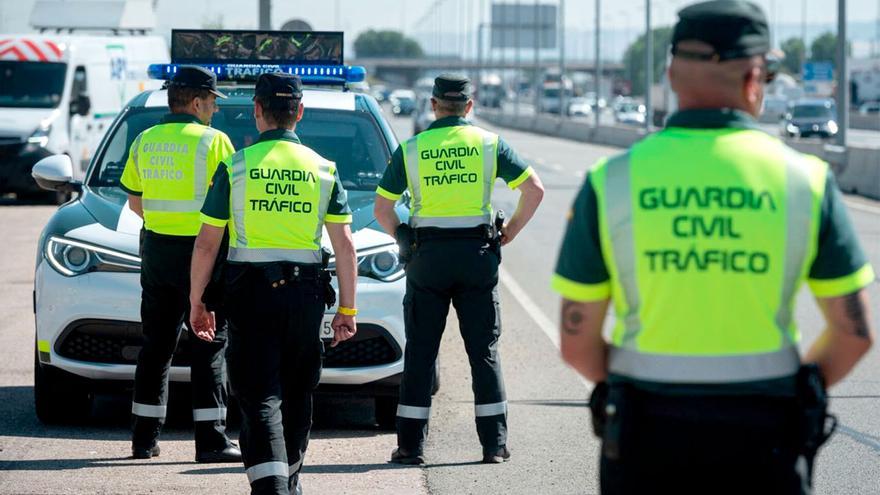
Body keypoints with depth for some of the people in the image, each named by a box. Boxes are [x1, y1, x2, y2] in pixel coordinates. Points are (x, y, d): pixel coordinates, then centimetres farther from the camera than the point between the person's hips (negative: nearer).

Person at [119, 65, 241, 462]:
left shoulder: (145, 141, 7)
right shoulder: (213, 141, -10)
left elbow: (135, 201, 12)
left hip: (156, 249, 5)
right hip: (201, 250, -5)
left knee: (155, 344, 12)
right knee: (209, 345, -1)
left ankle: (145, 437, 13)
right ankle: (210, 439, -5)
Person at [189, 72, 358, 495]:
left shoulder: (235, 167, -2)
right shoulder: (323, 169, 4)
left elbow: (206, 244, -2)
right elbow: (344, 244, 1)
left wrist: (196, 302, 8)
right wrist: (347, 308, 6)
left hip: (251, 294, -2)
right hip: (306, 293, 2)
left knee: (260, 398, -6)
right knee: (297, 395, 17)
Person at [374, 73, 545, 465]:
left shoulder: (411, 149, 2)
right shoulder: (488, 143, 2)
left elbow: (381, 207, 3)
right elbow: (534, 190, -1)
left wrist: (403, 238, 16)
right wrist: (509, 233, 8)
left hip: (429, 254, 0)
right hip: (477, 253, 0)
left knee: (420, 352, 5)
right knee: (484, 351, 6)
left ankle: (411, 445, 4)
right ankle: (494, 444, 5)